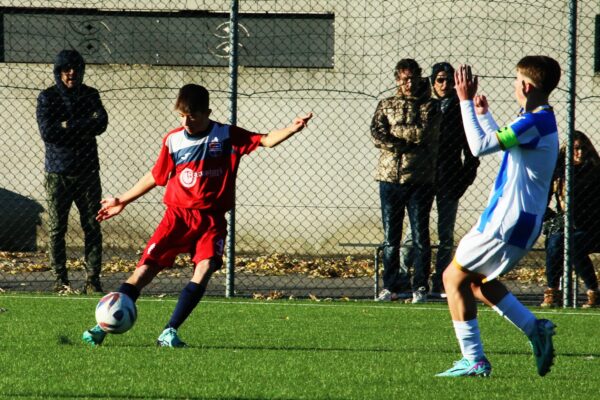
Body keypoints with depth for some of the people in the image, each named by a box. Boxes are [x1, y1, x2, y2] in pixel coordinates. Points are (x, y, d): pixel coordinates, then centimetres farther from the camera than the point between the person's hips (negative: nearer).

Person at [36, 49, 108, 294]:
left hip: (87, 170, 2)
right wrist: (84, 129, -11)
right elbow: (47, 132, -12)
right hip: (58, 172, -2)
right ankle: (60, 280, 4)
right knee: (56, 228, -2)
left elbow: (101, 123, -7)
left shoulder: (90, 95, 9)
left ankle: (93, 280, 0)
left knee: (92, 227, -2)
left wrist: (68, 126, -14)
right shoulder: (47, 97, 1)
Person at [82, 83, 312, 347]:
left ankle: (169, 332, -20)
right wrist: (122, 201, 22)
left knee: (205, 268, -23)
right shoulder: (173, 140, 5)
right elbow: (155, 177, 17)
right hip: (178, 215, 1)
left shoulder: (227, 136, 0)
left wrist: (293, 129, -27)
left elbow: (266, 140, -8)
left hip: (212, 219, -1)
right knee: (146, 268, -7)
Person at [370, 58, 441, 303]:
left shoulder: (430, 106, 7)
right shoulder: (386, 105, 13)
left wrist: (394, 132, -3)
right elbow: (376, 135, -2)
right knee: (390, 237, 4)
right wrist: (406, 144, -12)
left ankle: (420, 288, 1)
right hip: (390, 177, 2)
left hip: (420, 179, -2)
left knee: (420, 236, -2)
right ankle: (390, 287, 10)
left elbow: (423, 133, -11)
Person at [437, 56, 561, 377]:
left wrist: (466, 102, -18)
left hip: (508, 223, -10)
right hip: (518, 219, 10)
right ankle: (535, 329, 15)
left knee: (454, 277, -3)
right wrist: (483, 115, 42)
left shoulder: (535, 123, -19)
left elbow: (480, 146, -25)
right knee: (477, 280, 22)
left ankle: (474, 360, -4)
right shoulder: (542, 121, 14)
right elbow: (499, 143, 32)